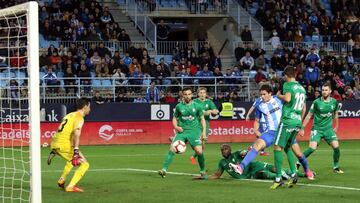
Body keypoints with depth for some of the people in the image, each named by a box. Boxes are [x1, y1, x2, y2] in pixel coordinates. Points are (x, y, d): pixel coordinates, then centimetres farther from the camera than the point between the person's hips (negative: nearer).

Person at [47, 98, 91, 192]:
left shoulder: (70, 115, 23)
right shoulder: (79, 117, -5)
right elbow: (76, 134, -21)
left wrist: (53, 151, 32)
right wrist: (76, 151, -30)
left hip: (55, 143, 9)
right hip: (64, 145, -9)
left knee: (72, 160, 35)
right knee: (84, 164, -6)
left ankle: (61, 181, 38)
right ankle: (71, 187, -16)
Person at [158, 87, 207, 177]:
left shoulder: (196, 106, 2)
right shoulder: (179, 106, 4)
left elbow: (202, 119, 9)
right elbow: (175, 118, 15)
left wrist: (204, 132, 0)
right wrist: (176, 127, -5)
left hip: (194, 130, -1)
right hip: (182, 131, 1)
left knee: (199, 151, -13)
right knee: (172, 149, -16)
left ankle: (203, 171, 10)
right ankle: (164, 169, -13)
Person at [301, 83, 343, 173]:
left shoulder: (334, 102, 1)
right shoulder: (317, 102, -10)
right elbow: (309, 115, -3)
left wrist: (336, 126, 24)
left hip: (328, 128, 3)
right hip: (317, 128, -3)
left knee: (336, 146, -10)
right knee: (312, 148, -18)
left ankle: (336, 167, 9)